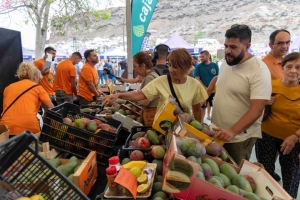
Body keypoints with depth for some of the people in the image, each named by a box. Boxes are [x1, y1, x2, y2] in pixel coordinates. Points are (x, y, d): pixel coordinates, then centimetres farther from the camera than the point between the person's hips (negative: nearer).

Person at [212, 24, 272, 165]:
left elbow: (256, 110, -24)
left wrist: (232, 131, -33)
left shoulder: (259, 71, -18)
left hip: (239, 137, -6)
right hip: (218, 133, 7)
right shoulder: (225, 64, 4)